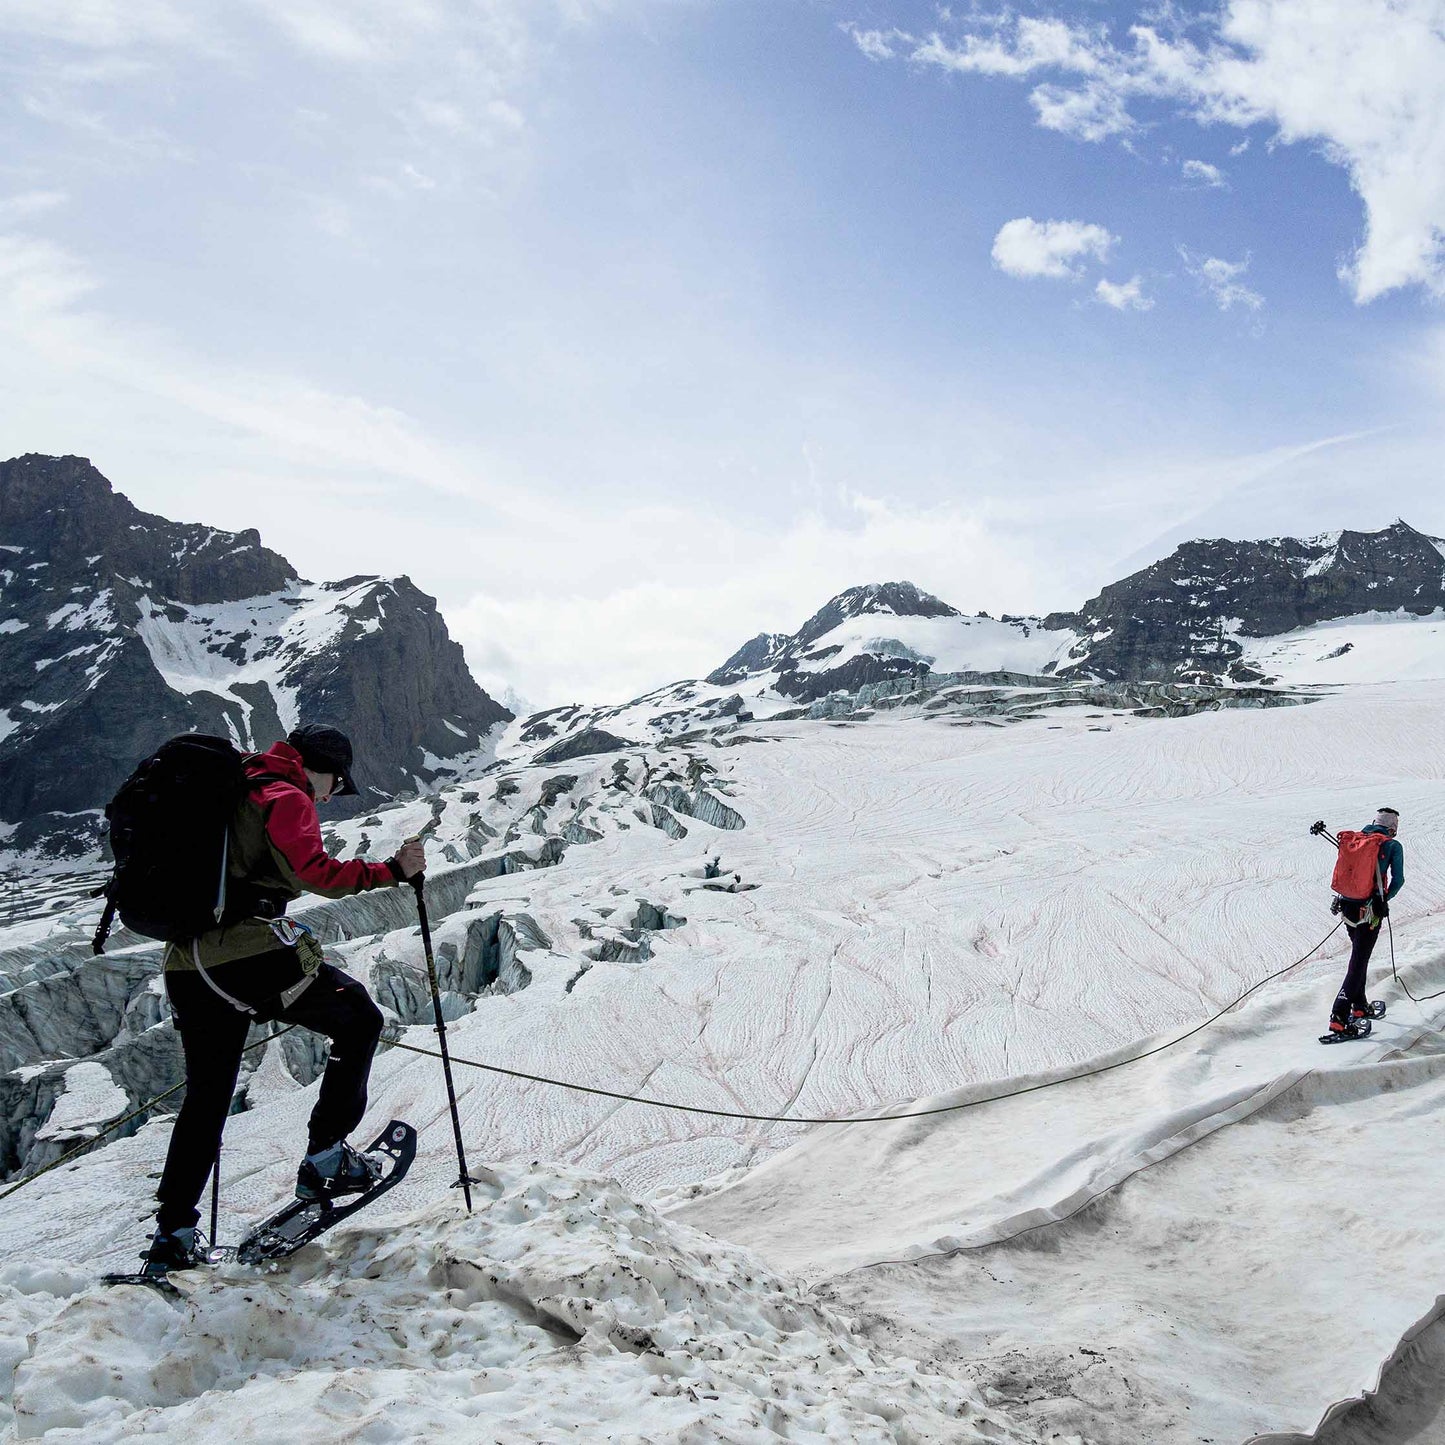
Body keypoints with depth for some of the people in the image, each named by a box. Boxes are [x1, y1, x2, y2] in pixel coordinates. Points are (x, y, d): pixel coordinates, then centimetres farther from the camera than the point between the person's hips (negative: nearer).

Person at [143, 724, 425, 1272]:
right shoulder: (285, 797, -3)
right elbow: (313, 871, -18)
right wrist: (390, 870, -14)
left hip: (187, 961, 9)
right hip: (251, 954, -8)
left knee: (206, 1096, 18)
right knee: (360, 1021, 9)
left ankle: (172, 1234, 18)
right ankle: (325, 1156, 5)